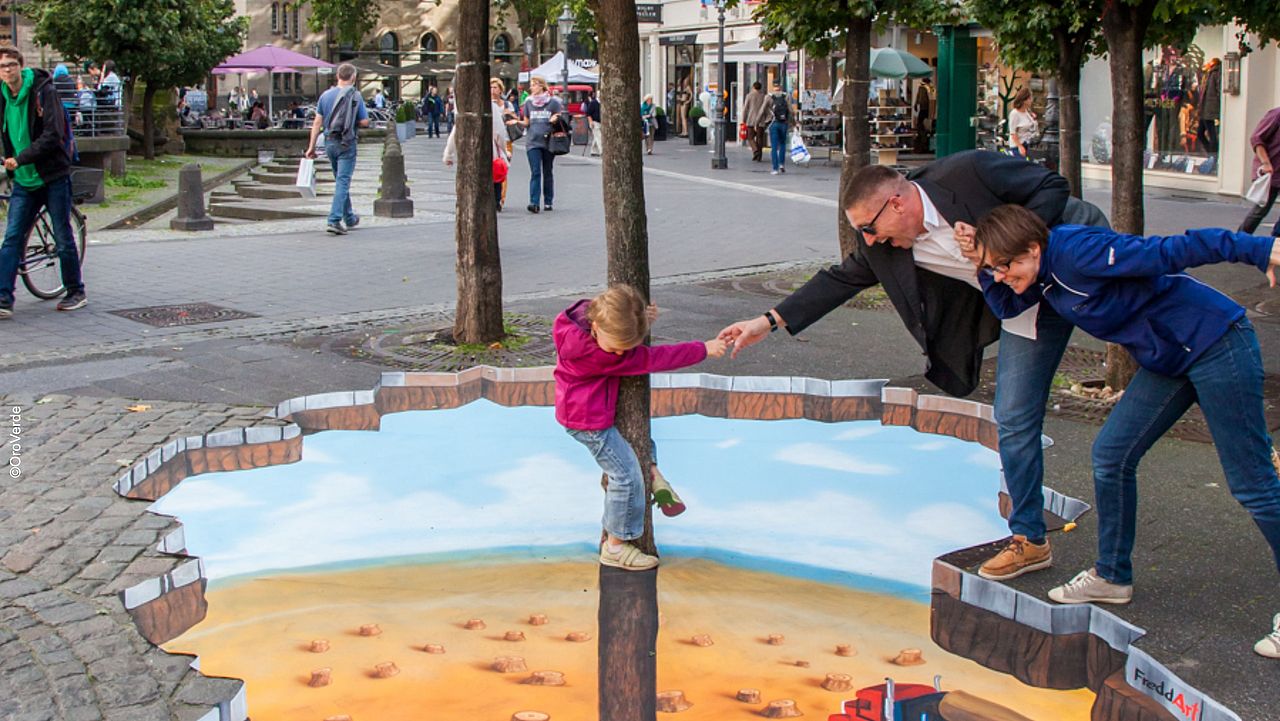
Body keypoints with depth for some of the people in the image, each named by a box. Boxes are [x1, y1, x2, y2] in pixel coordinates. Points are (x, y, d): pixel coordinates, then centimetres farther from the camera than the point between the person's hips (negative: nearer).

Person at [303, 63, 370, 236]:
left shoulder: (325, 95, 4)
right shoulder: (354, 96, -8)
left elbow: (317, 122, 4)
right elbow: (365, 122, -10)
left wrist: (311, 146, 6)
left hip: (329, 142, 5)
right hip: (346, 143, -5)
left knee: (341, 180, 18)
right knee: (343, 181, -5)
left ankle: (349, 218, 30)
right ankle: (334, 220, -15)